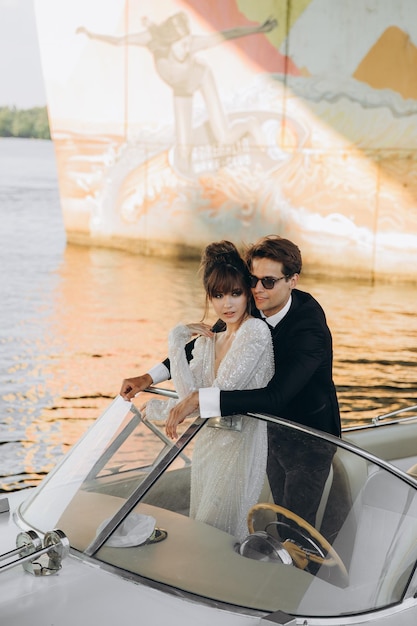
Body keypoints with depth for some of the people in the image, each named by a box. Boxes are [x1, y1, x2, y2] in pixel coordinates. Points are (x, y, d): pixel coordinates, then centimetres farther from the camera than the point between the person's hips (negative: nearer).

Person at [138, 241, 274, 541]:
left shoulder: (255, 331, -14)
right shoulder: (207, 340, 10)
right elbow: (191, 396, -4)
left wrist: (159, 409, -5)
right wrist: (177, 340, -6)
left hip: (240, 449, -8)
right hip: (207, 445, 8)